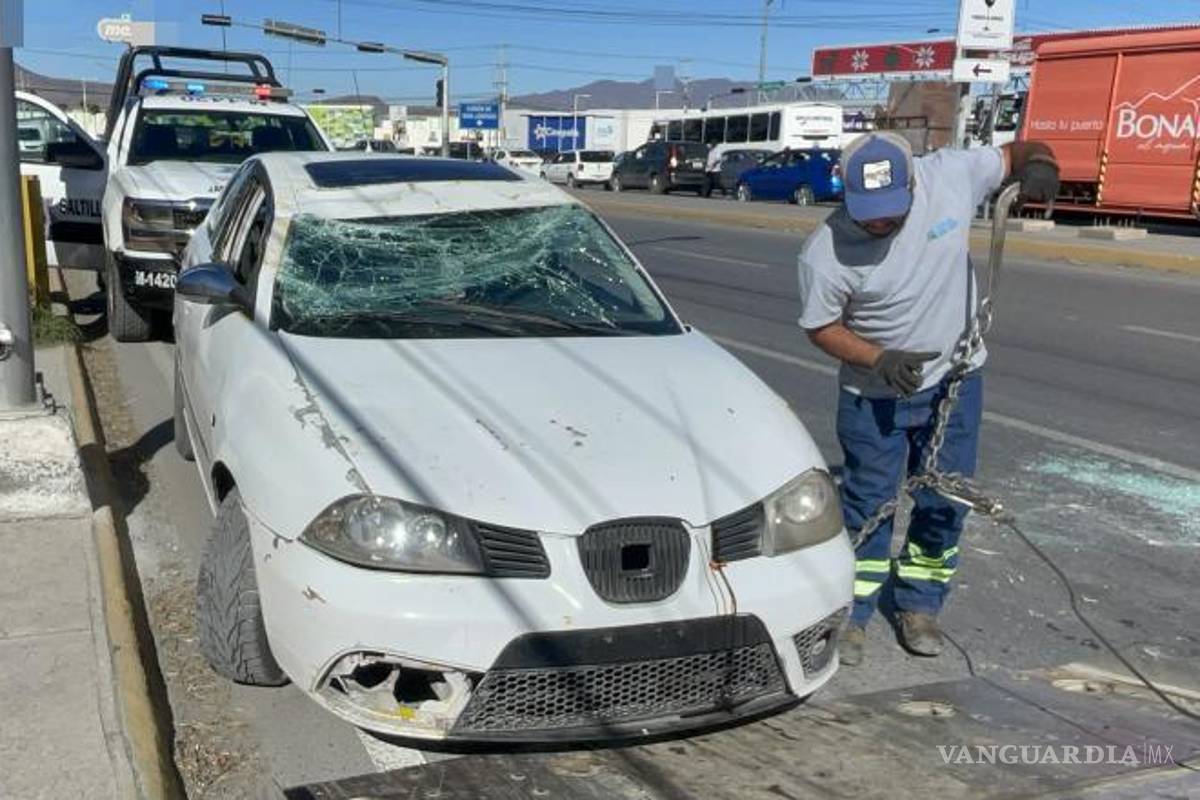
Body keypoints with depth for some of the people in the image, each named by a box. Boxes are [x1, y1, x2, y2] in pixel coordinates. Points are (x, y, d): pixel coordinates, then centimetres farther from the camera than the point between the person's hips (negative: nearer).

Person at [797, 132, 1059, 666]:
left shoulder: (952, 176, -16)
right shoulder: (826, 252, -22)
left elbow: (1012, 154, 0)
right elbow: (821, 327, -10)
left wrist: (1038, 161, -23)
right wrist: (880, 359, -24)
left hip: (955, 381, 3)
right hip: (874, 396, -3)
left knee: (943, 504, 12)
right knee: (868, 505, 4)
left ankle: (919, 606, 31)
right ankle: (850, 615, 21)